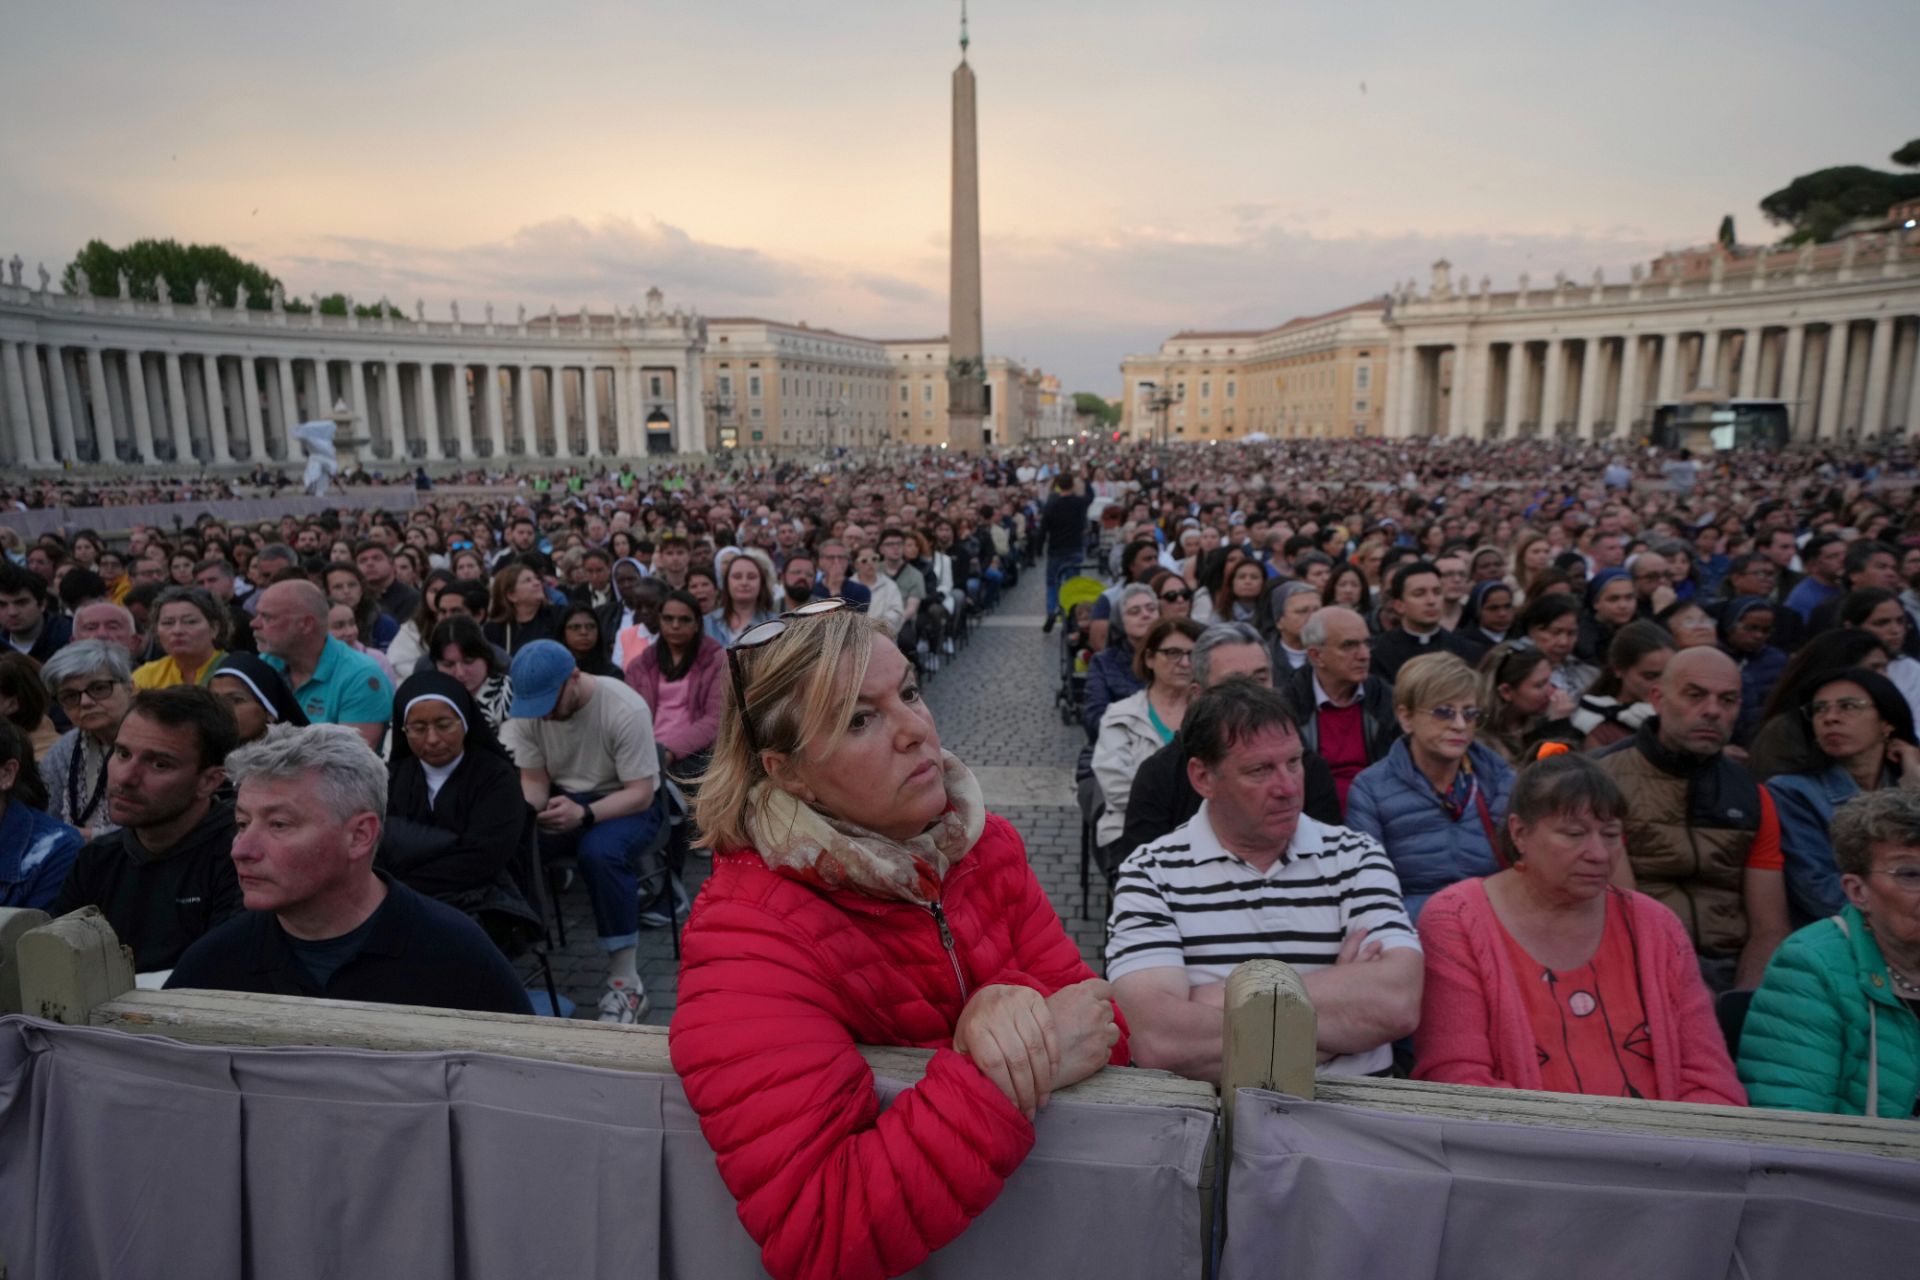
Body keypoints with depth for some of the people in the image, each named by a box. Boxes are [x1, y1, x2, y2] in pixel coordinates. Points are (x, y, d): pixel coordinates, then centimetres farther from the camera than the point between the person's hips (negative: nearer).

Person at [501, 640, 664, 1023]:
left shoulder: (626, 710, -23)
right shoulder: (528, 711, -7)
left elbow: (640, 794, -21)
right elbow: (534, 781, -2)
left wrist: (583, 814, -37)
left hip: (624, 804, -4)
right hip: (563, 799, 5)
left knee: (601, 853, -37)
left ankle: (626, 984, -25)